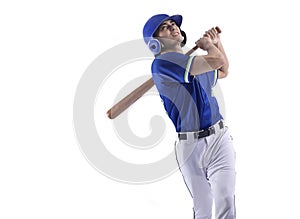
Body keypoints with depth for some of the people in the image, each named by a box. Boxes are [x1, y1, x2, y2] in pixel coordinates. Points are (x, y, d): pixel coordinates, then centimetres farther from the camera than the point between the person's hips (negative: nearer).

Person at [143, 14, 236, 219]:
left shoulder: (198, 63, 17)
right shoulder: (162, 63, -12)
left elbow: (223, 71, 39)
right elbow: (218, 62, -17)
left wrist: (217, 43, 24)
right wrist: (208, 45, 5)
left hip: (220, 138, 5)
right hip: (190, 146, -5)